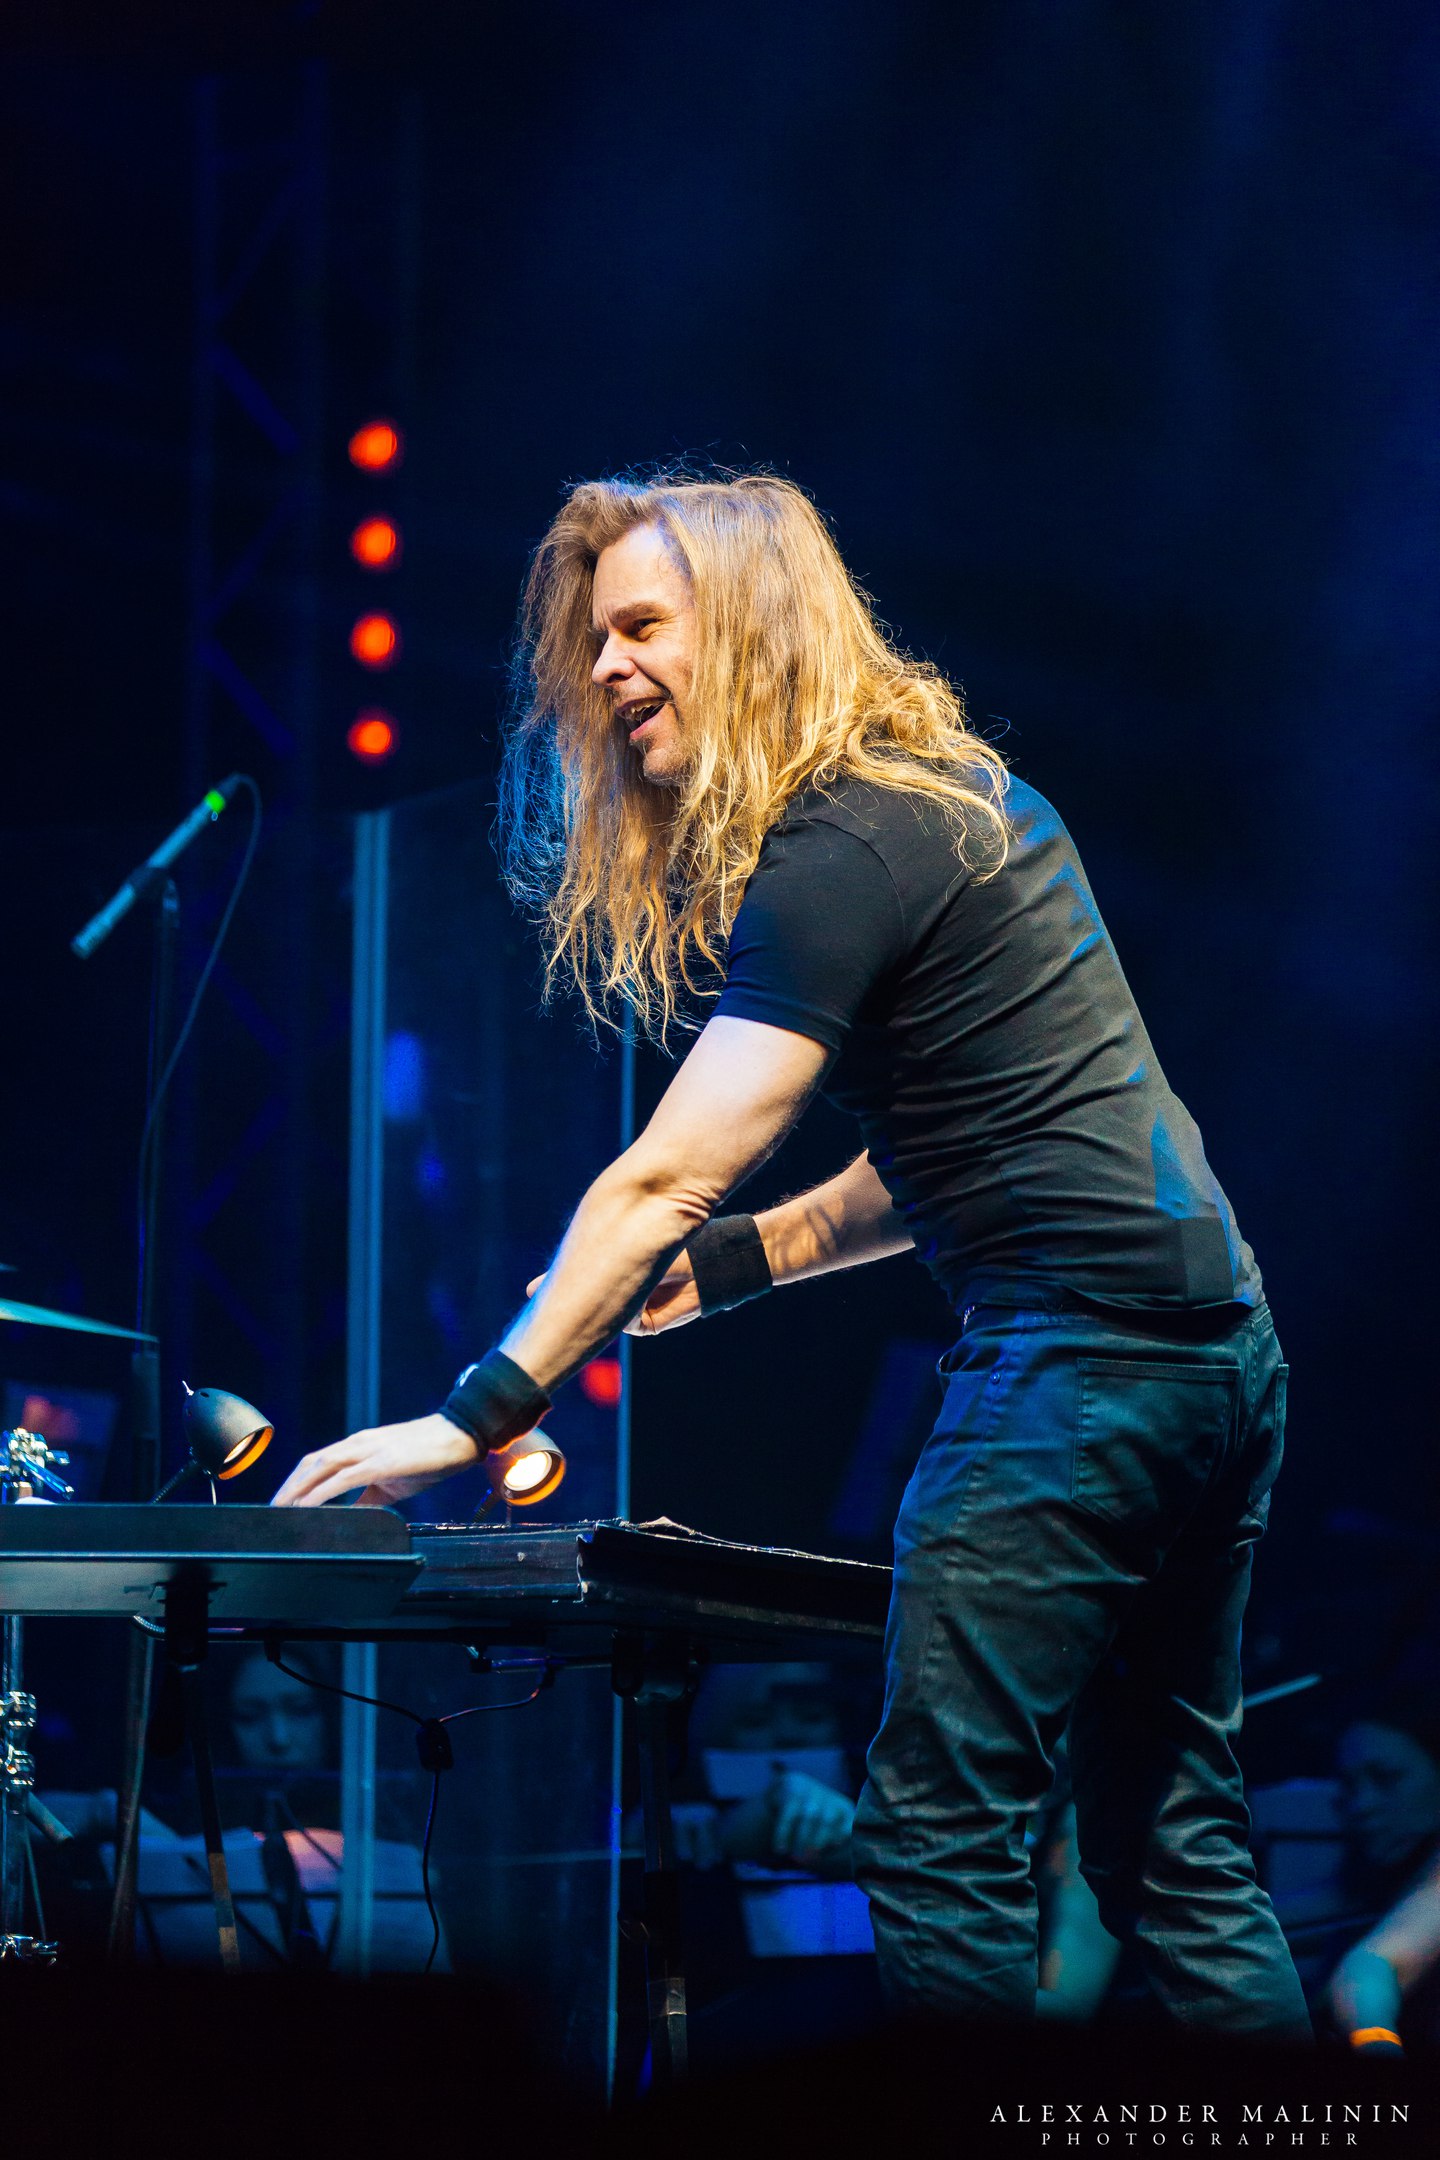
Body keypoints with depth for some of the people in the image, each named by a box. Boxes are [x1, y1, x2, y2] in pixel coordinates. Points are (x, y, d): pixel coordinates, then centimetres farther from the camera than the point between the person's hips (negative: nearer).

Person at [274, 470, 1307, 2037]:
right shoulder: (951, 790, 19)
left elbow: (665, 1177, -15)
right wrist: (752, 1255, 18)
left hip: (1082, 1349, -10)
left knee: (938, 1839, -9)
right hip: (1216, 1335, 10)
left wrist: (479, 1413, -13)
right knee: (1175, 1851, 12)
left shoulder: (840, 850, -10)